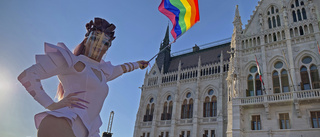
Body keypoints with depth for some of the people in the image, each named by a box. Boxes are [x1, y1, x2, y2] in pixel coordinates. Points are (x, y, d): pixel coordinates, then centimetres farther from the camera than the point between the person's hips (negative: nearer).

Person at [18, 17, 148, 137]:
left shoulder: (103, 71, 26)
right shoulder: (70, 60, 6)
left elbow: (120, 68, 49)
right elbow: (26, 76, 1)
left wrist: (136, 64, 64)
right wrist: (52, 105, -6)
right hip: (61, 126, -7)